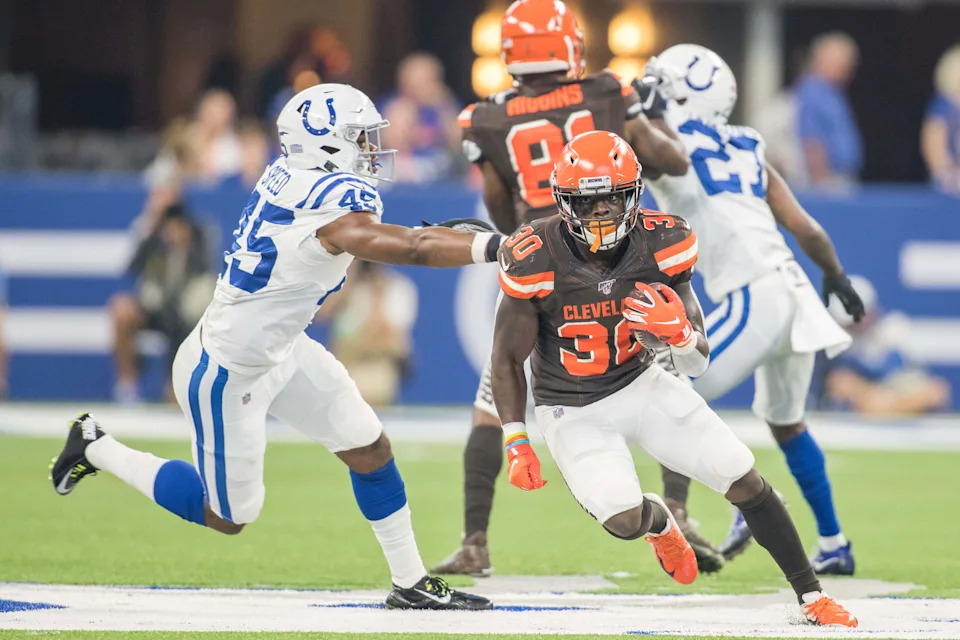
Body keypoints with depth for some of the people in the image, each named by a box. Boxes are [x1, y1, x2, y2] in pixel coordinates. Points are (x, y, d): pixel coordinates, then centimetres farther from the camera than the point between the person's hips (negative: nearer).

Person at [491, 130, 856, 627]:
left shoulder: (660, 246, -16)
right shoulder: (537, 261, -22)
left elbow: (697, 363, -11)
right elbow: (508, 358, -9)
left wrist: (678, 334, -35)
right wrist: (515, 443, -16)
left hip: (640, 386, 2)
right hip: (573, 412, -2)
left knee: (745, 482, -5)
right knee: (624, 520, -18)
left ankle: (811, 598, 9)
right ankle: (659, 522, 22)